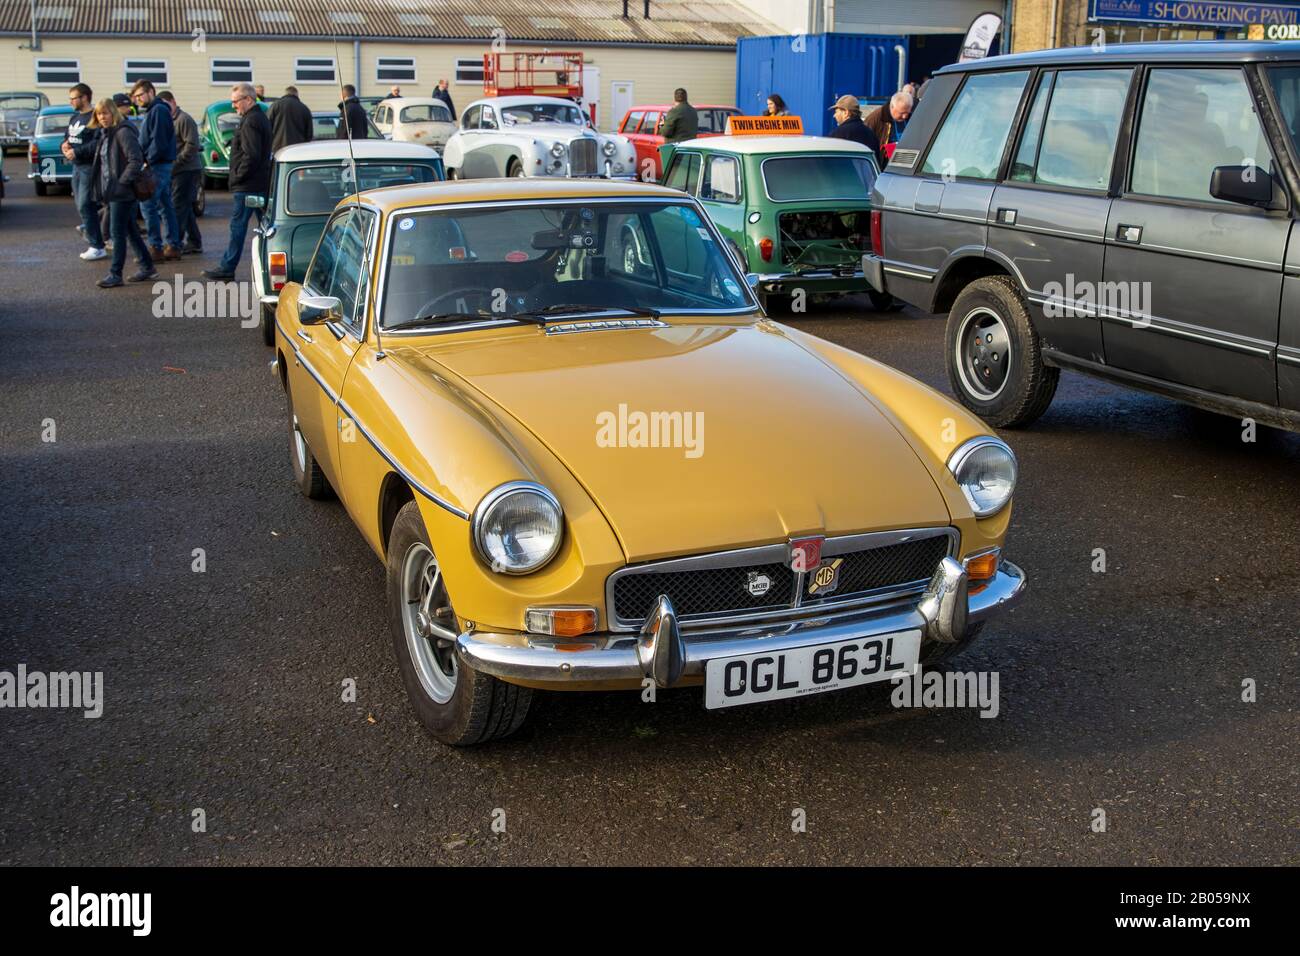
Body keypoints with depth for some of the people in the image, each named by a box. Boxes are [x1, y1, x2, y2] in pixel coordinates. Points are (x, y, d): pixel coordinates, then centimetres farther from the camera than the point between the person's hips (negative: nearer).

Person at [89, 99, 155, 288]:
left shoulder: (123, 132, -13)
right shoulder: (104, 134, 15)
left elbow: (136, 160, -21)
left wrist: (123, 181, -20)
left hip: (122, 193, -9)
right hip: (110, 192, 9)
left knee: (117, 233, -6)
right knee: (131, 232, 14)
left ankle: (115, 274, -1)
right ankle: (147, 267, 22)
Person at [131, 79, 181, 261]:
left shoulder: (158, 110, -12)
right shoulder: (152, 111, 19)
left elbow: (158, 142, -20)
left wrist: (149, 161, -15)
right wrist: (147, 160, 11)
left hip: (158, 165, -10)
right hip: (161, 165, 10)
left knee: (147, 205, -10)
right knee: (165, 206, 11)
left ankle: (156, 248, -8)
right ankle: (174, 246, 14)